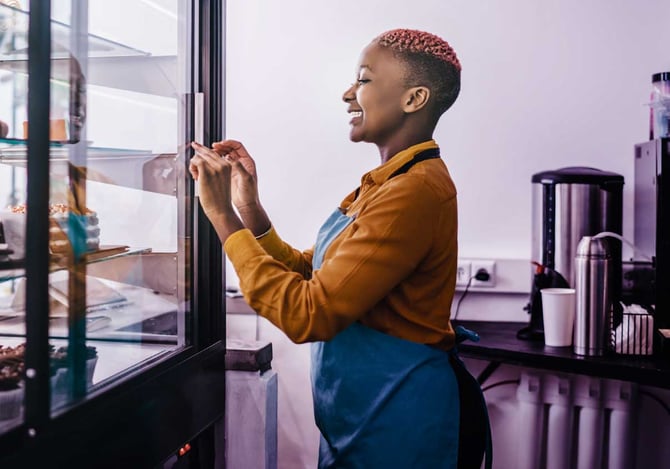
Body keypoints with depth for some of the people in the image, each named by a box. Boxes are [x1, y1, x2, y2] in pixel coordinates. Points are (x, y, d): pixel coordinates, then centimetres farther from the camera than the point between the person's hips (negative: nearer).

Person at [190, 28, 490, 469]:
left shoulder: (417, 190, -24)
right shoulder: (385, 183, 7)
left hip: (396, 419, -9)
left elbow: (308, 315, -26)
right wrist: (250, 208, -3)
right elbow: (308, 273, 8)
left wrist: (223, 215, -21)